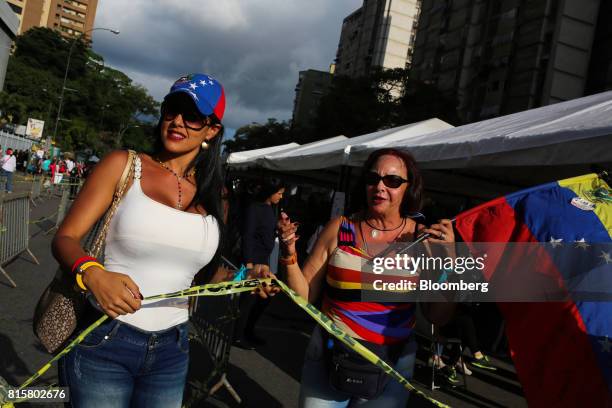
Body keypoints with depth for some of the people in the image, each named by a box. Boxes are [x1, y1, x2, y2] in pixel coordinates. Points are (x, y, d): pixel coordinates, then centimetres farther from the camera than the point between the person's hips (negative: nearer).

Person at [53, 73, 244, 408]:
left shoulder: (212, 193, 4)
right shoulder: (124, 166, -5)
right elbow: (65, 238, -7)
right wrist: (93, 274, -26)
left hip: (171, 352, 4)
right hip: (104, 340, -3)